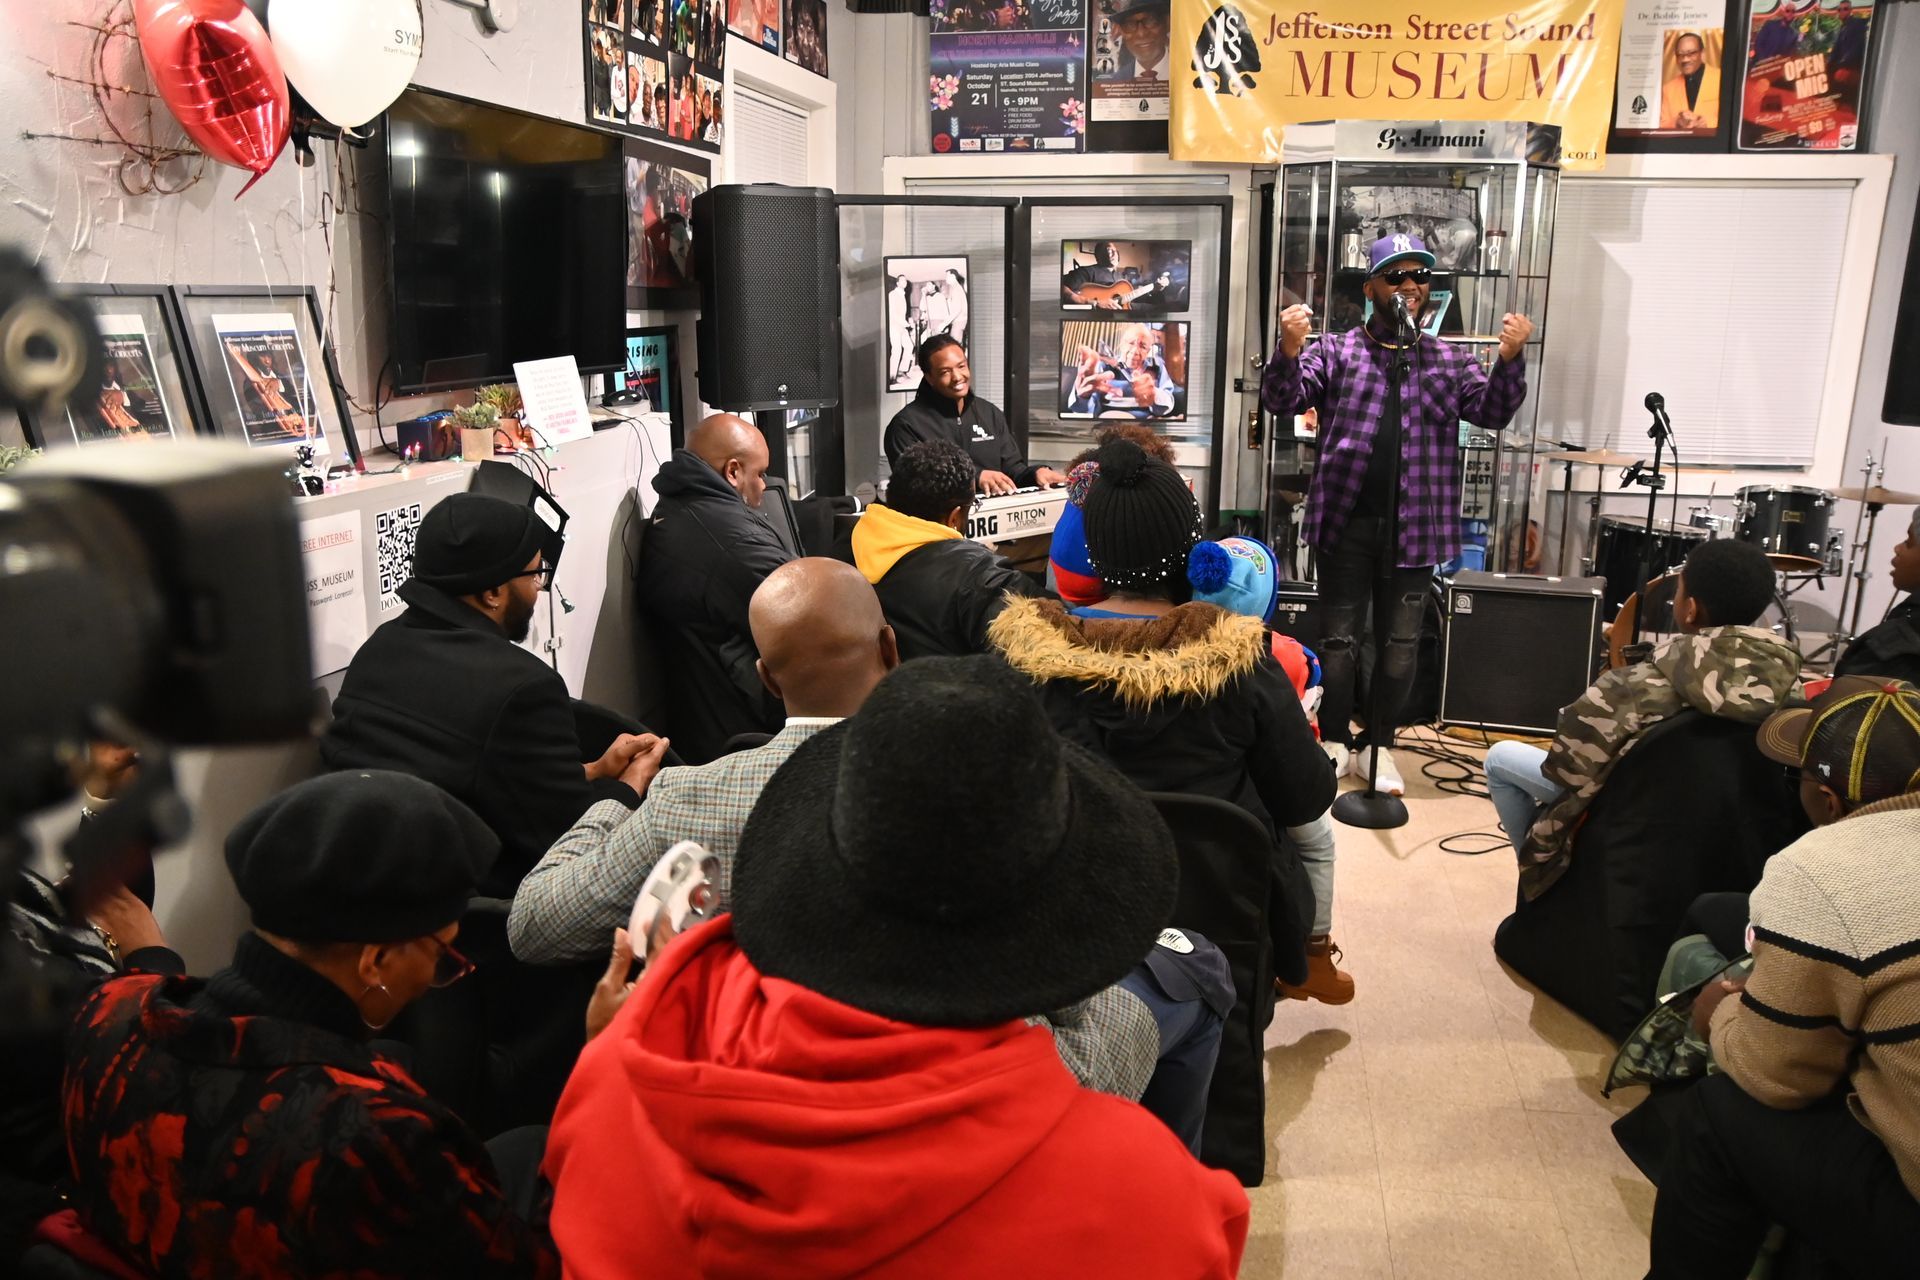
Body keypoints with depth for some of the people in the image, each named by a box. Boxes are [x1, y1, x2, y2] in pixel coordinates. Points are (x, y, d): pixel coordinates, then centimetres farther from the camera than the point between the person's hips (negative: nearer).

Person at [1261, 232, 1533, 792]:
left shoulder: (1449, 359, 9)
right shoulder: (1336, 350, 2)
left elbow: (1493, 412, 1)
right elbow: (1283, 401, -9)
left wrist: (1510, 361, -18)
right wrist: (1289, 351, -29)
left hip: (1415, 526, 2)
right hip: (1347, 520, -2)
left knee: (1400, 644, 9)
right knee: (1339, 637, 7)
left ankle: (1377, 747, 23)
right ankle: (1334, 742, 21)